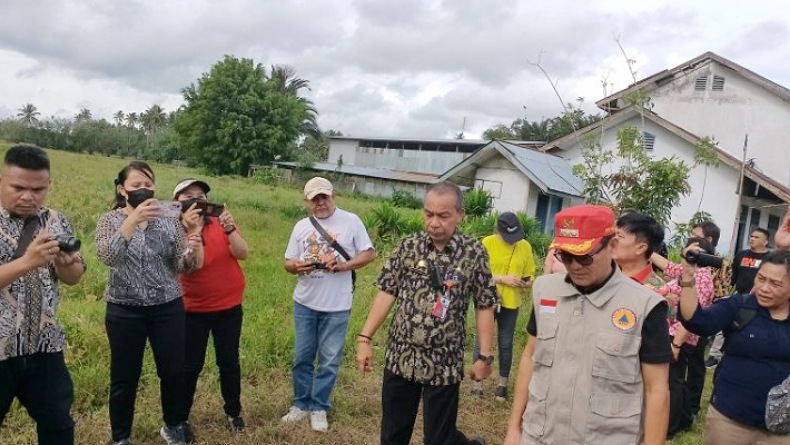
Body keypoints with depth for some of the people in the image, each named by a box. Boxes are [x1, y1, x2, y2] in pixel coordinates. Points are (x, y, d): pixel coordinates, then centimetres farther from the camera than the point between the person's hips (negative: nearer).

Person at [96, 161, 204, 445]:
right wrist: (133, 219, -35)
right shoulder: (110, 220, -2)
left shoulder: (169, 220, 1)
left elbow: (183, 266, -4)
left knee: (173, 371, 9)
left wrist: (193, 246, -26)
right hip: (124, 311, -1)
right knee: (125, 377, 8)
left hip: (168, 308, 2)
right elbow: (107, 256, -22)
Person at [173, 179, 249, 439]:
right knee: (190, 365, 2)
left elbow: (243, 254, -13)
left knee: (229, 362, 10)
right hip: (193, 309, -1)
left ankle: (233, 412, 26)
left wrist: (229, 229, -29)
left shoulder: (221, 223, -2)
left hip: (229, 306, 2)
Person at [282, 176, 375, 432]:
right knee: (302, 357, 13)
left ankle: (319, 408, 23)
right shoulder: (301, 227, 5)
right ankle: (301, 404, 29)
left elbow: (369, 254, -4)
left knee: (329, 361, 7)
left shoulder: (351, 221, -6)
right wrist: (297, 266, -15)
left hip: (336, 306, -3)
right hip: (304, 304, 4)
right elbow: (288, 262, 8)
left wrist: (342, 265, -18)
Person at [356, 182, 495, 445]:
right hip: (400, 357, 3)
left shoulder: (474, 253, -7)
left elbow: (485, 307, -2)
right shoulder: (409, 246, -1)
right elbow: (387, 292, 2)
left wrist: (485, 356, -3)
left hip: (443, 364, -3)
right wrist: (365, 338, -2)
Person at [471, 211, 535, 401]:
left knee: (505, 344, 12)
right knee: (482, 342, 9)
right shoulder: (487, 243, -11)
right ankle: (478, 383, 22)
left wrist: (527, 283, -16)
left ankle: (502, 384, 26)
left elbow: (530, 274, 7)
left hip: (510, 303, 2)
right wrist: (503, 279, -21)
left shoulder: (525, 246, -2)